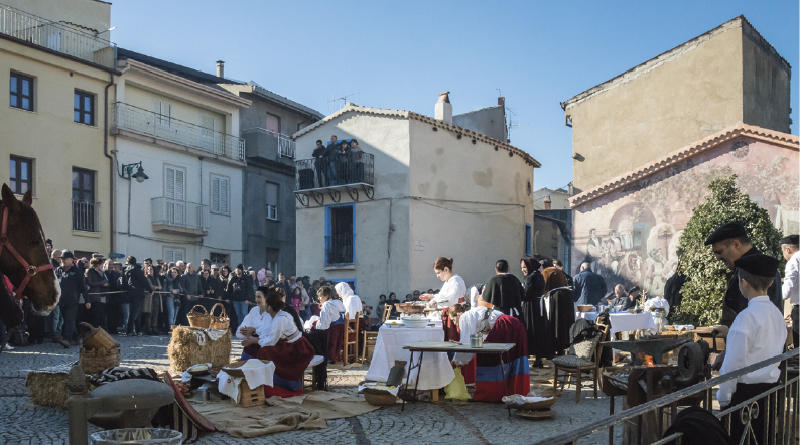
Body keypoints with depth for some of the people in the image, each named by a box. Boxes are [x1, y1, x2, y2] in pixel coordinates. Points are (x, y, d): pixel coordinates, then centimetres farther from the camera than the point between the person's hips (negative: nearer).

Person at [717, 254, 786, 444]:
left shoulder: (747, 316, -19)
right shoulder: (777, 313, 5)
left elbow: (734, 363, -18)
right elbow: (774, 354, 14)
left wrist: (723, 398, -9)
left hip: (746, 392, -8)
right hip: (771, 385, 8)